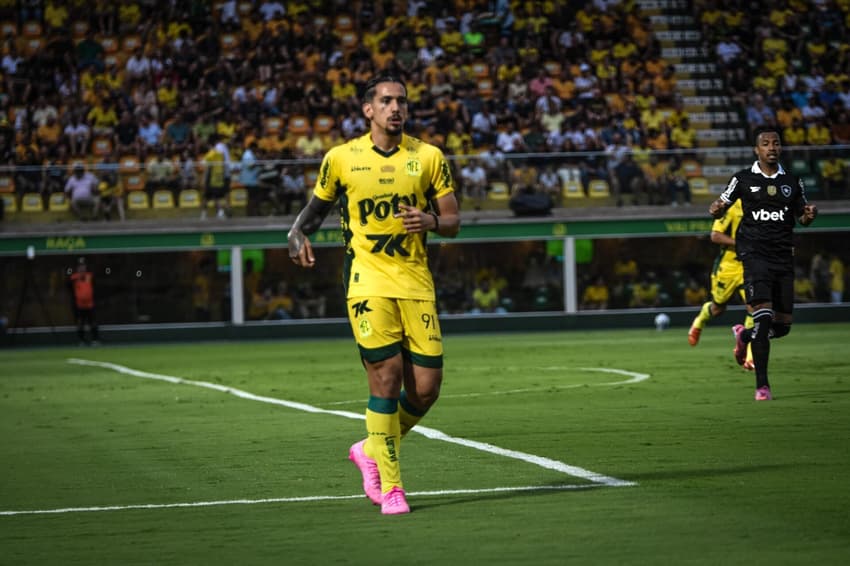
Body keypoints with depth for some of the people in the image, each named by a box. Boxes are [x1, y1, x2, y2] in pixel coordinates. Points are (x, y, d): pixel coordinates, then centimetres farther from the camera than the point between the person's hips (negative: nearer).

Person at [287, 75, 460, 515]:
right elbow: (318, 205, 17)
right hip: (368, 281, -2)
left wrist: (430, 221, -13)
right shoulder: (341, 158, 3)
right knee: (387, 376, -11)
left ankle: (371, 449, 25)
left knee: (426, 387, -1)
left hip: (417, 281, 2)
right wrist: (298, 235, -2)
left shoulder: (428, 157, 6)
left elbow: (453, 221, 9)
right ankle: (390, 486, -1)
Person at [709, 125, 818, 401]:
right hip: (755, 255, -4)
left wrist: (809, 215, -4)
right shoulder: (743, 179, 2)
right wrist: (716, 210, -15)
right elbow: (721, 205, 9)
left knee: (783, 325, 6)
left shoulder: (792, 182, 11)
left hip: (783, 257, 4)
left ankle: (744, 335, 40)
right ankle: (762, 385, -14)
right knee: (764, 316, -19)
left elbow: (801, 217, 19)